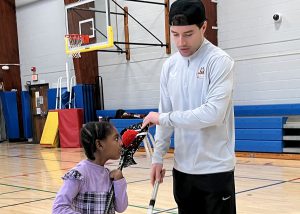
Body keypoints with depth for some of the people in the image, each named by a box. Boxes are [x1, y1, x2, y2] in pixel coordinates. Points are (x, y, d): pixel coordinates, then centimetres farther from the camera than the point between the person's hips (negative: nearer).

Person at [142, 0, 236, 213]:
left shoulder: (219, 61, -12)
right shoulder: (170, 65, 6)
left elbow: (213, 113, -23)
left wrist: (163, 118, -17)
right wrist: (158, 157, 7)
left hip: (215, 168, -5)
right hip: (182, 167, 6)